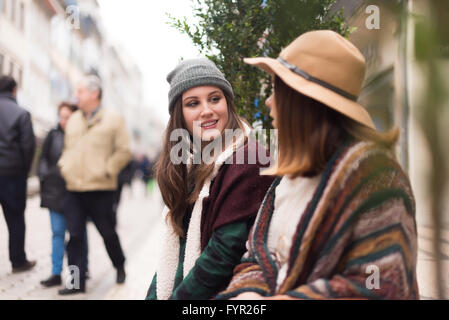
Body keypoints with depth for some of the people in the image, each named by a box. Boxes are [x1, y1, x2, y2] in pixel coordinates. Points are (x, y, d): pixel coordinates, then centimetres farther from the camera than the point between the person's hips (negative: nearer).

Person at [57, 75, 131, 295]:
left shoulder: (113, 120, -1)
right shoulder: (73, 120, 15)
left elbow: (124, 151, -3)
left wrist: (107, 170, -10)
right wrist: (63, 166, 8)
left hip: (100, 188, -4)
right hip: (73, 188, 5)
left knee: (107, 232, 8)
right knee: (75, 235, 1)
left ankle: (120, 266, 33)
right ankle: (78, 282, 7)